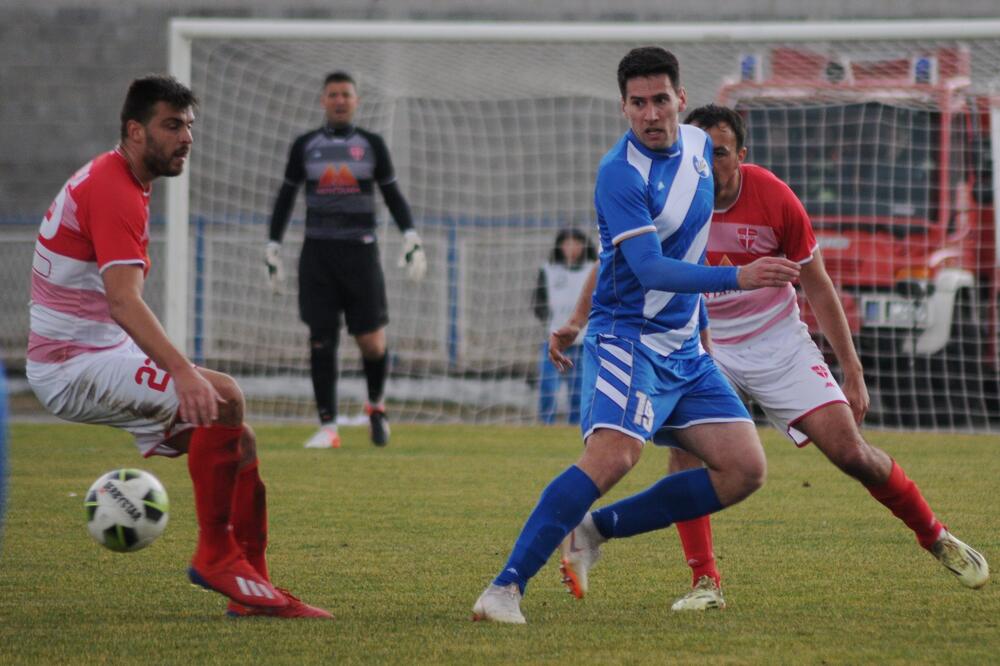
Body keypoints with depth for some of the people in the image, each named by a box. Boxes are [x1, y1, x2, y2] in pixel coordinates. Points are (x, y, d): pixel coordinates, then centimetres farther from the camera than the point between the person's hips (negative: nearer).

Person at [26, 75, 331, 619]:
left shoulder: (109, 181, 15)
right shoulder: (112, 191, -18)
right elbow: (123, 300, -32)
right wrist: (182, 372, -44)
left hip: (99, 358, 11)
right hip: (74, 366, -11)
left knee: (238, 441, 4)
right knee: (223, 399, -27)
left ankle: (250, 588, 2)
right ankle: (215, 554, -17)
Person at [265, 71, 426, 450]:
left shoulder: (372, 145, 8)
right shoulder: (304, 147, 8)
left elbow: (392, 195, 13)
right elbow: (285, 197, 15)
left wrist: (412, 238, 0)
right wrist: (273, 247, 11)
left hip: (360, 252, 0)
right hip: (317, 252, 0)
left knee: (372, 342, -6)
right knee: (321, 340, -5)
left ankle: (375, 405, 23)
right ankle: (327, 428, -1)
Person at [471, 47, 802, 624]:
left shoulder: (700, 144, 7)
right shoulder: (621, 174, -17)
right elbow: (651, 269, -26)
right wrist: (738, 278, -33)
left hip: (687, 349, 8)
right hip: (628, 338, -8)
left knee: (745, 470, -1)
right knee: (613, 457, -29)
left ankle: (599, 528, 7)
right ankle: (507, 586, -29)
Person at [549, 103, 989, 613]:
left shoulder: (774, 199, -18)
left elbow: (817, 285, -7)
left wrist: (852, 370, -6)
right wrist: (577, 322, -16)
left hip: (777, 341, -1)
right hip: (702, 344, 1)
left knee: (848, 450, -7)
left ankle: (936, 537, 16)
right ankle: (704, 582, -18)